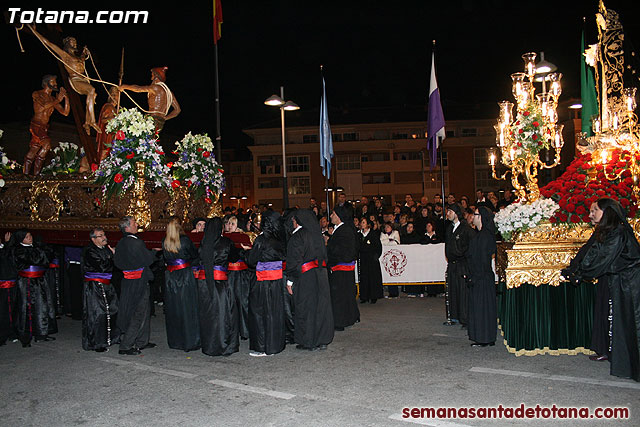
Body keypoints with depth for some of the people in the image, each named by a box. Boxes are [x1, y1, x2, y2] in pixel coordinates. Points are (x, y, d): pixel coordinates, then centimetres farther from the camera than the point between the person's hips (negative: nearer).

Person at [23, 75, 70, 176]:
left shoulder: (53, 99, 12)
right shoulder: (36, 94, -2)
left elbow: (65, 113, 7)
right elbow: (45, 105, -21)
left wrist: (66, 98, -2)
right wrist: (58, 100, -16)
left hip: (45, 128, 6)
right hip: (36, 126, -6)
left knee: (34, 149, 7)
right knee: (47, 144, -22)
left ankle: (26, 172, 13)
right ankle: (36, 171, -13)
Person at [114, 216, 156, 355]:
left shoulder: (120, 243, 6)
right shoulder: (136, 243, -22)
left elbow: (117, 262, 15)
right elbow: (148, 260, -18)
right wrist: (151, 253, 1)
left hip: (128, 280, 9)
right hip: (139, 282, -9)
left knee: (145, 311, 20)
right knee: (139, 314, 1)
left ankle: (141, 342, 29)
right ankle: (125, 346, 5)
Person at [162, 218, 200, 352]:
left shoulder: (164, 242, 0)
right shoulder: (185, 240, -12)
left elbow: (165, 259, 12)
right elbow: (195, 255, 1)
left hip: (170, 277, 4)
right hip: (185, 275, -4)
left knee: (173, 309, 13)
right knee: (187, 309, 2)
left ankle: (174, 341, 23)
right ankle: (189, 341, 6)